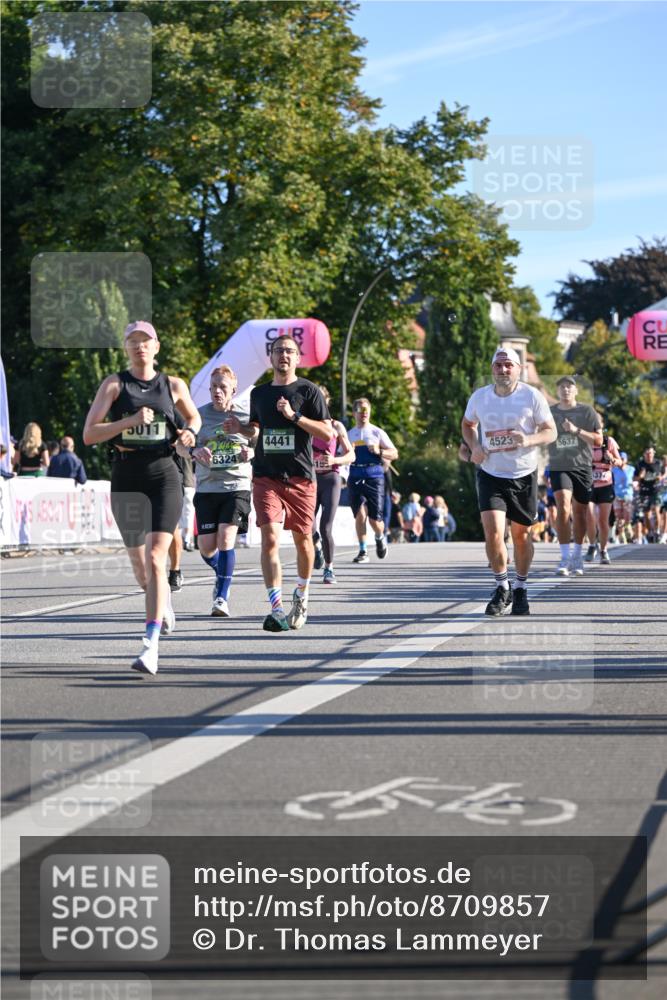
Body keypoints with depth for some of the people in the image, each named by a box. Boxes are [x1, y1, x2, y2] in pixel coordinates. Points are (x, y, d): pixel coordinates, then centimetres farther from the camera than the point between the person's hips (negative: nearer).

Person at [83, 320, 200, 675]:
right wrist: (130, 421, -17)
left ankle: (151, 645, -21)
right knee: (139, 565, 12)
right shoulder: (114, 384, 2)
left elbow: (193, 416, 27)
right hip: (126, 479, 1)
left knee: (156, 559, -17)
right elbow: (89, 434, -5)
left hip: (164, 476, -1)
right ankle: (163, 599, 48)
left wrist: (190, 432, 4)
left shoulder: (173, 386, 7)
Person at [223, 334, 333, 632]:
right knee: (270, 539, -14)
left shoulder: (308, 390, 0)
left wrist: (294, 416, -16)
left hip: (301, 478, -2)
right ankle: (277, 610, -19)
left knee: (302, 541, 10)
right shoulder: (259, 393, 12)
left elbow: (328, 433, -6)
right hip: (266, 478, 2)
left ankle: (301, 596, 35)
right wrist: (240, 428, 6)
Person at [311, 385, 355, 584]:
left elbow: (351, 455, 4)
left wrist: (334, 460, -14)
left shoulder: (336, 426, 2)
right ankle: (317, 545, 25)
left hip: (330, 479, -1)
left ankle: (329, 568, 10)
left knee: (325, 528, -10)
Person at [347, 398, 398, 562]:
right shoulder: (349, 435, 13)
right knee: (360, 514, -13)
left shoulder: (377, 432, 7)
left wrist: (379, 451, -12)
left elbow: (394, 454, 6)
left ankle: (380, 538, 28)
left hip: (374, 477, -2)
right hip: (355, 478, 2)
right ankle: (363, 551, -4)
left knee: (375, 519, -5)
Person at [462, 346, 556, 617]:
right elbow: (468, 424, 17)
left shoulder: (532, 396, -9)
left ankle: (520, 589, 28)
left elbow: (550, 431, -5)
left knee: (521, 534, 8)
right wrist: (474, 447, -3)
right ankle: (502, 588, 6)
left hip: (524, 475, -1)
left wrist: (528, 440, -25)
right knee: (493, 532, -14)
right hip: (490, 474, 1)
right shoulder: (479, 397, -1)